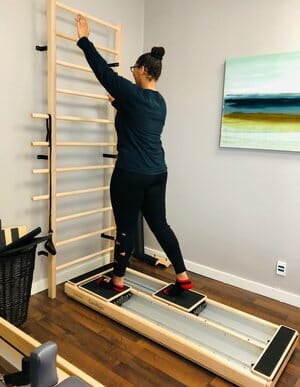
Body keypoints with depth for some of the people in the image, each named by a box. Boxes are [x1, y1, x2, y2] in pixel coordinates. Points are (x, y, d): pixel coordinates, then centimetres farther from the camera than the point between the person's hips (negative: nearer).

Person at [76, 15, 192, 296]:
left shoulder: (134, 94, -12)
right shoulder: (159, 102, 12)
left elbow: (103, 71, -5)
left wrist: (84, 39, 8)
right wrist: (117, 102, 45)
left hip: (131, 175, -8)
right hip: (157, 173, 8)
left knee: (125, 228, 5)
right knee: (159, 225, 14)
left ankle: (117, 282, 24)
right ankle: (183, 279, 19)